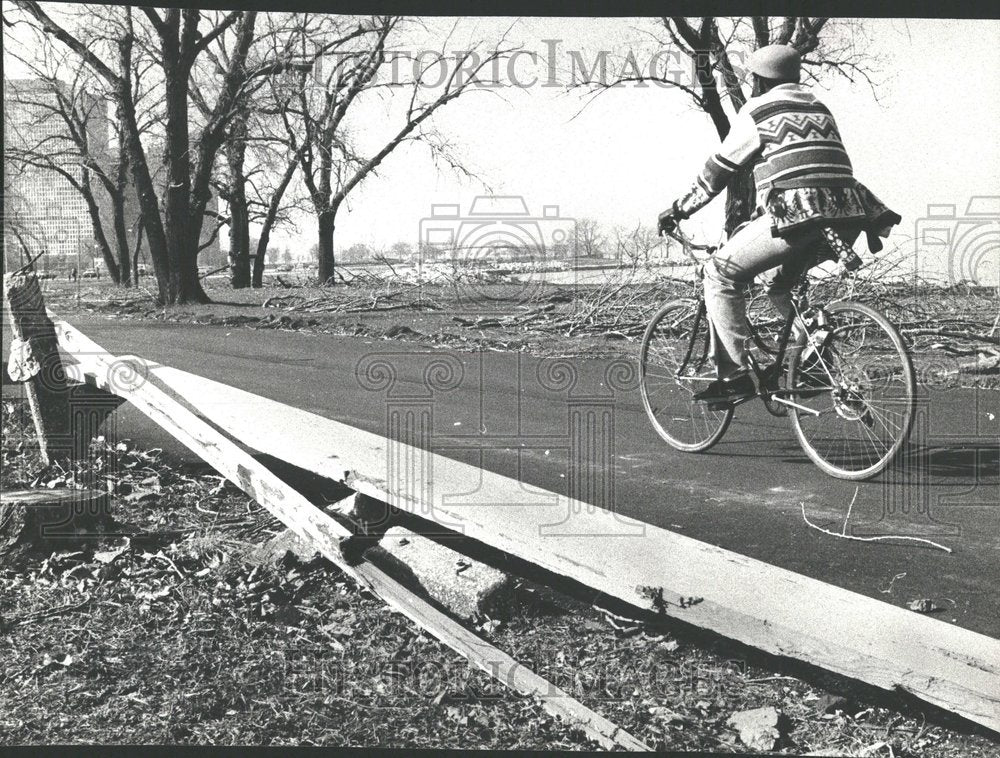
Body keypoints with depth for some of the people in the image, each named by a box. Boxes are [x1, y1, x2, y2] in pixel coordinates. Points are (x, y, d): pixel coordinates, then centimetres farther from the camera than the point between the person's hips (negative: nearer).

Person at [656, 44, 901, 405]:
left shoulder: (756, 111, 9)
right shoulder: (819, 108, 29)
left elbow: (718, 171, 12)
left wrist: (677, 210, 23)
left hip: (794, 212, -7)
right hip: (847, 216, 7)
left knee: (720, 274, 4)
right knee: (782, 286, 28)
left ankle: (734, 378, -4)